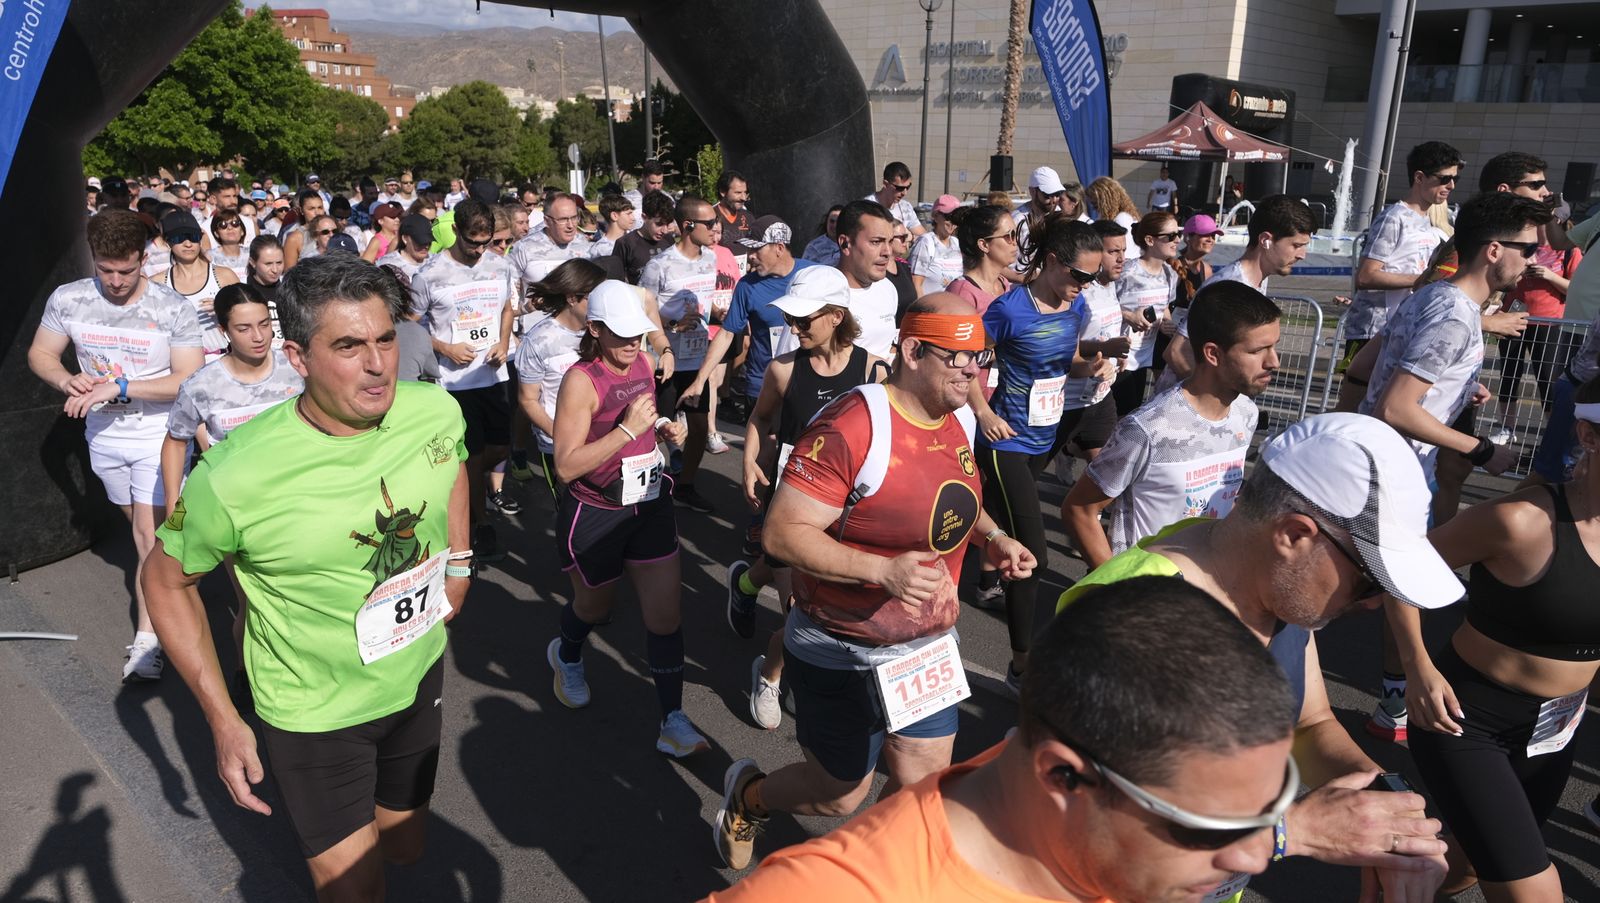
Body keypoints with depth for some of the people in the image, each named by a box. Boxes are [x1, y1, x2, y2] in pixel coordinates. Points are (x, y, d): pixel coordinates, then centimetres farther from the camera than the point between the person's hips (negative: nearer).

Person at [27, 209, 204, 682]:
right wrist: (66, 381, -18)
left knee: (149, 533, -7)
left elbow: (189, 381, -18)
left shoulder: (174, 309, -17)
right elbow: (40, 354, 4)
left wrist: (120, 386, -27)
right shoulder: (67, 299, -7)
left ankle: (147, 638, -1)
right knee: (139, 525, 20)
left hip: (158, 434, -4)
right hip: (103, 435, 4)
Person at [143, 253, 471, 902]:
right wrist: (223, 722, -10)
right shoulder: (233, 476, -28)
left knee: (406, 848, 26)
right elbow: (166, 580, -11)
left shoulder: (435, 410, -16)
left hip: (420, 674, 5)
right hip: (315, 711, -4)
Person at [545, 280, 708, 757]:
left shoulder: (642, 363, 0)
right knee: (595, 605, 19)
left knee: (665, 611, 0)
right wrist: (628, 428, -30)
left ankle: (673, 722, 10)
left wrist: (665, 430, -2)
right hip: (595, 515, -5)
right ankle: (566, 655, 54)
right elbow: (566, 466, -25)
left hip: (650, 504, 5)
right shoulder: (581, 379, -21)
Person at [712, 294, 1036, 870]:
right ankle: (747, 795, 44)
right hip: (842, 657, -7)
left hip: (929, 650, 7)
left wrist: (991, 536, -1)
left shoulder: (959, 419, 0)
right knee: (841, 796, 12)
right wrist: (884, 569, -35)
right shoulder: (851, 426, -25)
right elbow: (781, 534, -26)